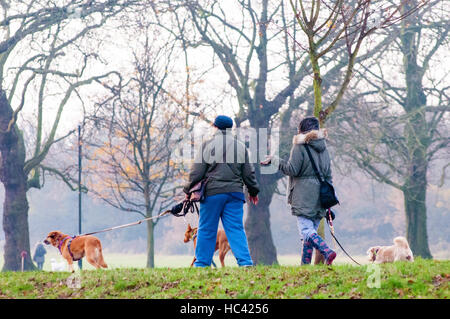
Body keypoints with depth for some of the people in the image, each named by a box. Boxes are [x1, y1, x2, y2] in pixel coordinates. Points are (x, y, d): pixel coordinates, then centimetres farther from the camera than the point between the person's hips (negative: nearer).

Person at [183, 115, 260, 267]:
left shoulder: (207, 145, -2)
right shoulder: (240, 147, 8)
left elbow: (196, 172, -2)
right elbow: (248, 173, 13)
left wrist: (188, 190, 11)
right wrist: (253, 191, 28)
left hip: (212, 192, -2)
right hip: (235, 192, 3)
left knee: (206, 230, 5)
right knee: (236, 229, 2)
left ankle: (201, 264, 9)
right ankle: (245, 262, -8)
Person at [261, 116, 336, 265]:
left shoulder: (300, 146, -4)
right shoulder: (323, 149, 17)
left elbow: (292, 169, -10)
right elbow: (328, 176, 17)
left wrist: (274, 160, 1)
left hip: (303, 196, -7)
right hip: (319, 197, 7)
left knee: (306, 230, -13)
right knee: (311, 231, 10)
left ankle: (327, 252, -33)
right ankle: (305, 263, 8)